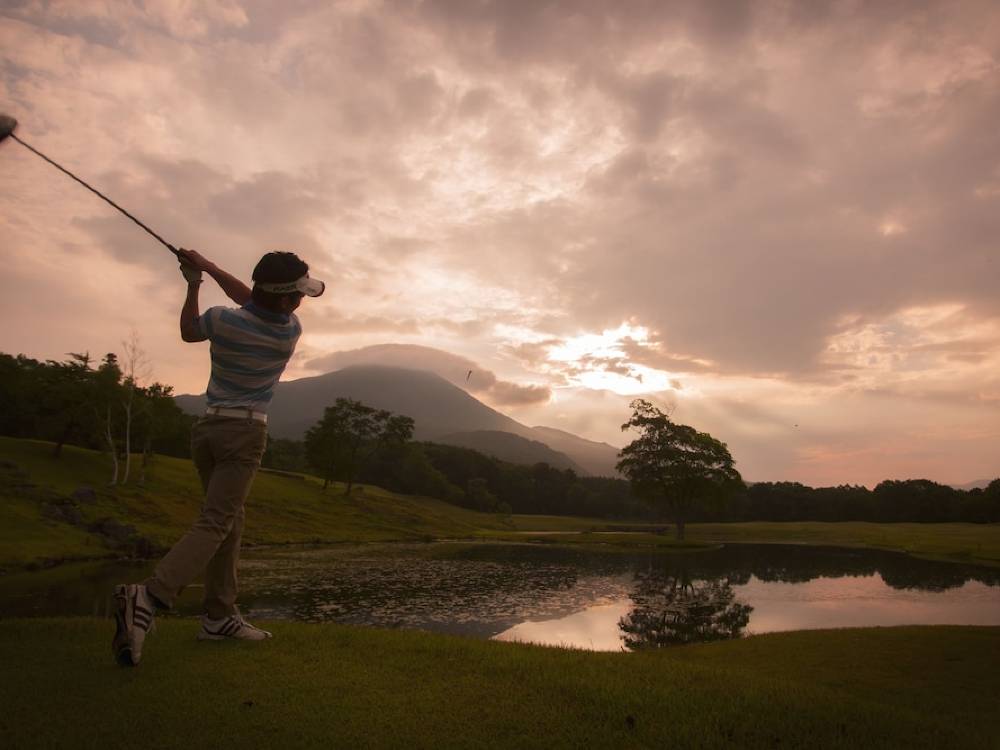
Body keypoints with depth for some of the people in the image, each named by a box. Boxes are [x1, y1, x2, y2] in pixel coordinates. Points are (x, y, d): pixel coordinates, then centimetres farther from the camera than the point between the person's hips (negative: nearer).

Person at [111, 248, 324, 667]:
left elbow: (188, 330, 19)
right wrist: (208, 267, 13)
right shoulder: (290, 331, -9)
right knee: (216, 522, -9)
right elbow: (252, 303, 9)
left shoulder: (222, 320, -4)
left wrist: (193, 284, 25)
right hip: (245, 432, -5)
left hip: (208, 426, 6)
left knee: (229, 521, 12)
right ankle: (149, 596, -28)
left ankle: (220, 616, 13)